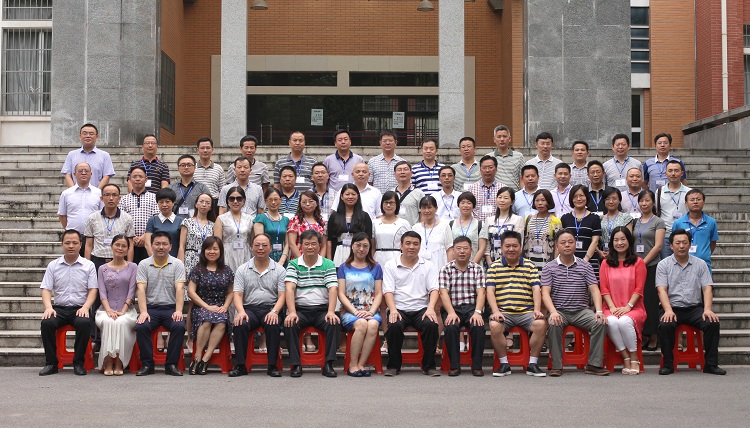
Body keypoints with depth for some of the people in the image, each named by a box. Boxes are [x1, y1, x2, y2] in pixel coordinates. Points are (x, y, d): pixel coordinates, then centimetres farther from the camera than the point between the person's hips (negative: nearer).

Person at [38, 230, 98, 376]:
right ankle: (51, 363, -16)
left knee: (84, 323, -34)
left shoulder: (88, 265, 8)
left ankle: (78, 362, -20)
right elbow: (46, 289, 5)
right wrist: (48, 307, -13)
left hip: (79, 308, -1)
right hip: (59, 308, 2)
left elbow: (93, 290, 3)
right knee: (46, 323, -30)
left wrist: (85, 307, -15)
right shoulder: (53, 265, 12)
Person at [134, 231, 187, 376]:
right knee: (141, 327, -29)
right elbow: (141, 289, -4)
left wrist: (178, 311, -19)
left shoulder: (177, 264, 4)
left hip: (170, 308, 0)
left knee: (179, 326, -30)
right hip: (151, 308, 0)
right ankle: (147, 364, -13)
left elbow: (180, 288, -6)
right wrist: (143, 312, -19)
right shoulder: (144, 265, 5)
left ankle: (171, 365, -16)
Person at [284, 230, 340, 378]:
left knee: (334, 324, -30)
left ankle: (328, 364, -22)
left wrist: (331, 312, -21)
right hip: (300, 310, 0)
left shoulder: (328, 265, 7)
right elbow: (289, 288, -6)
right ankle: (296, 364, -20)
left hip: (322, 310, 0)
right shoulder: (293, 265, 7)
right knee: (289, 324, -30)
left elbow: (333, 289, -4)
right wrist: (292, 312, -22)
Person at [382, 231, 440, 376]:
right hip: (399, 309, -1)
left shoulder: (428, 266, 14)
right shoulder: (390, 265, 10)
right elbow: (388, 291, 0)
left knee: (431, 325, -30)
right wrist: (393, 310, -18)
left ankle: (429, 365, -14)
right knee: (394, 326, -33)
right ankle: (393, 366, -13)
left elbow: (434, 289, 3)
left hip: (421, 309, 1)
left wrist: (430, 308, -16)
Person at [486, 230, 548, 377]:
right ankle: (504, 364, -12)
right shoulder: (494, 266, 11)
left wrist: (537, 310, -12)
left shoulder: (529, 266, 13)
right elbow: (490, 291, 2)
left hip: (526, 311, 1)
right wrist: (495, 311, -14)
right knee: (494, 326, -32)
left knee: (541, 324, -28)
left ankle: (533, 364, -10)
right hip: (503, 311, -1)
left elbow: (536, 289, 4)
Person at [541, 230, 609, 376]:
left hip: (581, 311, 2)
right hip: (559, 311, -2)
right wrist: (553, 312, -23)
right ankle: (556, 366, -25)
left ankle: (594, 364, -18)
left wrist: (599, 311, -15)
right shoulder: (549, 268, 6)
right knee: (553, 324, -34)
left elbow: (594, 290, 2)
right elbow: (545, 293, -4)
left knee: (600, 322, -25)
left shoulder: (585, 266, 11)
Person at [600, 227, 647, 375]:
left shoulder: (638, 262, 8)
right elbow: (604, 289, 6)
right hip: (612, 308, 2)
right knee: (611, 322, -34)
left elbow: (639, 289, 0)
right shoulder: (606, 263, 14)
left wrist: (628, 307, -12)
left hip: (634, 308, -2)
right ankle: (626, 358, -20)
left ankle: (634, 358, -16)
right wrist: (612, 307, -9)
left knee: (625, 321, -35)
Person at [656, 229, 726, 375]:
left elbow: (707, 288, 3)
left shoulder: (700, 264, 11)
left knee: (713, 323, -25)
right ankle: (668, 364, -17)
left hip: (695, 308, 2)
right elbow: (662, 290, -5)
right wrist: (668, 310, -22)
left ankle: (711, 364, -12)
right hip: (672, 307, -2)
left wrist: (708, 309, -15)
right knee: (665, 325, -32)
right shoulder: (663, 265, 6)